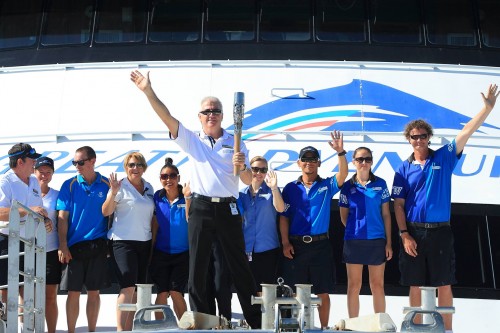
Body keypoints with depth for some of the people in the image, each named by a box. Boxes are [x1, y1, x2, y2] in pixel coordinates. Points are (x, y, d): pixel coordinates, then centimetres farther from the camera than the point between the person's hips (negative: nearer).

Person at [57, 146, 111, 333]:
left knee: (94, 292, 6)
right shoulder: (70, 185, 2)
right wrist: (63, 246, -8)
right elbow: (63, 217, -1)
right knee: (73, 292, 1)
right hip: (74, 245, 0)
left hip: (98, 246, 0)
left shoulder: (106, 185, 3)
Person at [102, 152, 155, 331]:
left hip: (144, 242, 7)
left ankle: (128, 328, 14)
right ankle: (120, 329, -18)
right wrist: (113, 192, -27)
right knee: (128, 288, -17)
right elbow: (105, 212, -12)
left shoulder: (149, 188, 13)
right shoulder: (121, 186, -6)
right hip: (123, 242, -7)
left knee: (138, 289, 7)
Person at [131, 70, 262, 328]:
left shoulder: (235, 142, 8)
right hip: (200, 208, 1)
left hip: (228, 208, -1)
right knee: (197, 268, 2)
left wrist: (242, 167, -17)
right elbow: (168, 118, -2)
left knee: (240, 266, 2)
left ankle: (256, 321, 5)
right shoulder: (192, 141, 9)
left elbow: (248, 181, 5)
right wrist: (148, 92, -12)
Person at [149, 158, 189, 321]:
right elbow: (155, 224, 7)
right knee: (162, 293, -1)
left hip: (183, 254, -2)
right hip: (161, 252, 2)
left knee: (176, 292, -9)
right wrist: (150, 249, 5)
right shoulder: (157, 197, 3)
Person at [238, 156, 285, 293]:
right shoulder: (242, 194, 9)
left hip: (268, 249, -2)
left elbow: (280, 209, -17)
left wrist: (274, 189, -33)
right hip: (247, 251, 3)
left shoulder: (271, 191, 2)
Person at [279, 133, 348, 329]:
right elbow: (283, 217, 5)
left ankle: (324, 327, 11)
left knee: (323, 292, 3)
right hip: (296, 245, 0)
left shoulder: (326, 186, 6)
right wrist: (285, 243, -5)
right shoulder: (291, 188, 7)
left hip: (320, 245, 0)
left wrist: (340, 152, -29)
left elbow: (343, 175, -13)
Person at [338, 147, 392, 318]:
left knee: (377, 285, 5)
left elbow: (386, 214, 4)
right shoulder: (348, 186, 3)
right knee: (354, 285, 5)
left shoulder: (380, 184, 4)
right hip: (354, 241, 0)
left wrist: (389, 242, 0)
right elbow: (344, 216, 10)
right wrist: (354, 229, 4)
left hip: (377, 240, 0)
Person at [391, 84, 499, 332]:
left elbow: (466, 132, -6)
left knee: (444, 284, 2)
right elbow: (398, 205, 3)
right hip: (413, 232, 1)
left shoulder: (443, 158, 4)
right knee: (415, 285, 6)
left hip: (440, 231, -1)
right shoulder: (404, 169, 6)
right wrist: (404, 235, -7)